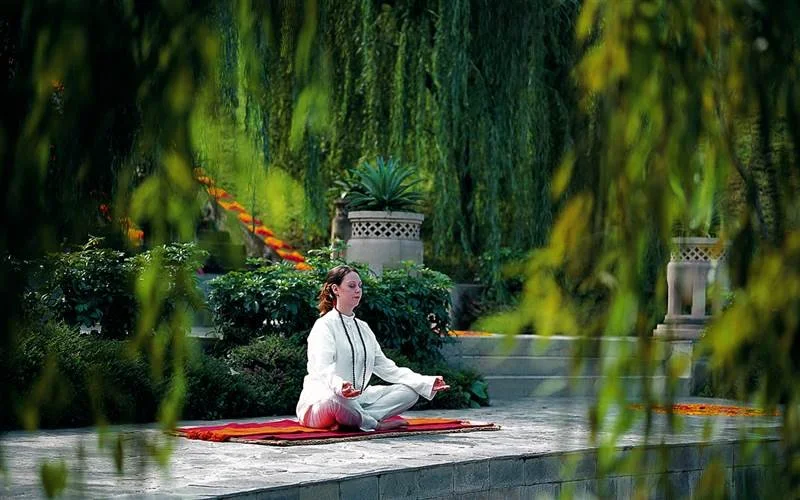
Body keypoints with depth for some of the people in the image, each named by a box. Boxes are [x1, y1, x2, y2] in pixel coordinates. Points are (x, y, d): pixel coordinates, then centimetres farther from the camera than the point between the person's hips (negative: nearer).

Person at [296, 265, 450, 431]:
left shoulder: (363, 328, 20)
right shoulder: (325, 325, -5)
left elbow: (386, 367, 16)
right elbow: (323, 370, -22)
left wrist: (428, 382, 4)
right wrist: (340, 386, -46)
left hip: (357, 399, 8)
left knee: (410, 392, -8)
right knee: (336, 399, -43)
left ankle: (352, 420, -23)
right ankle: (375, 424, -15)